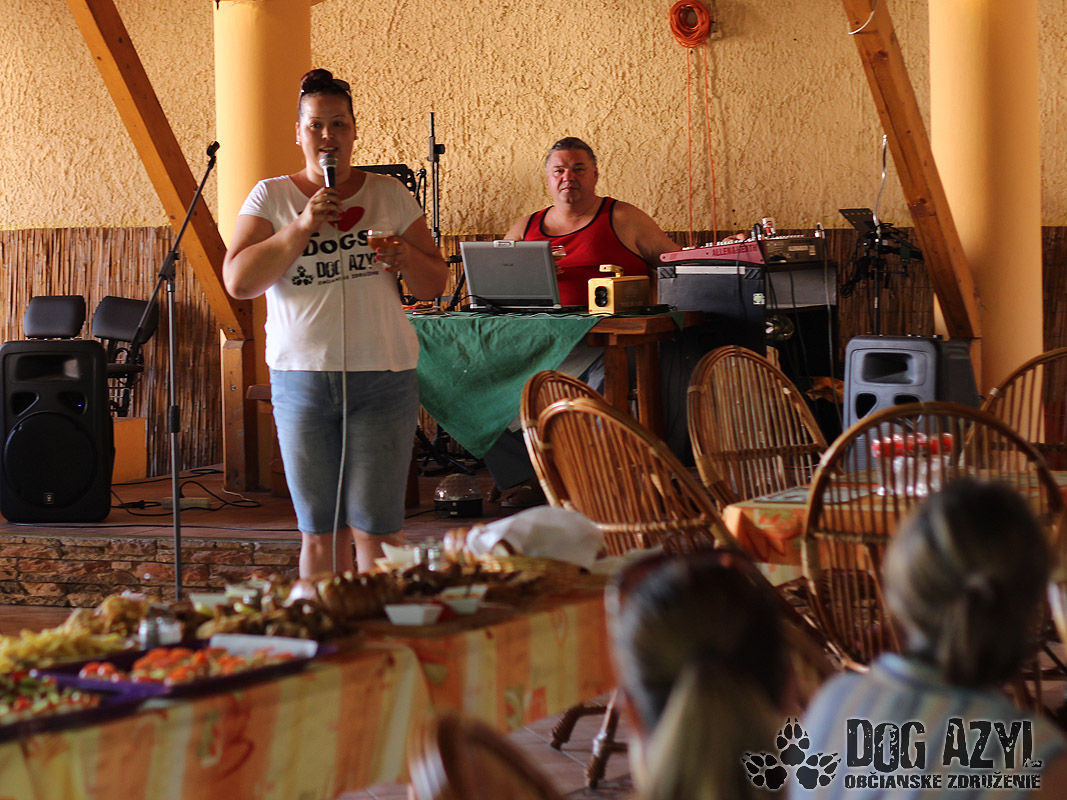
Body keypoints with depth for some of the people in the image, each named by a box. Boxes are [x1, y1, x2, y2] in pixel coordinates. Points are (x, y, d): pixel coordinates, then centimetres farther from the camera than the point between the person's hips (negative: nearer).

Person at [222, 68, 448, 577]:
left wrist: (405, 257, -11)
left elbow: (434, 284, 11)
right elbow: (237, 282, -6)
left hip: (383, 376, 0)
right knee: (318, 529, 4)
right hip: (301, 377, 0)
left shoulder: (389, 196, 9)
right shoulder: (271, 197, 6)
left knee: (375, 526, -3)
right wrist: (302, 226, -12)